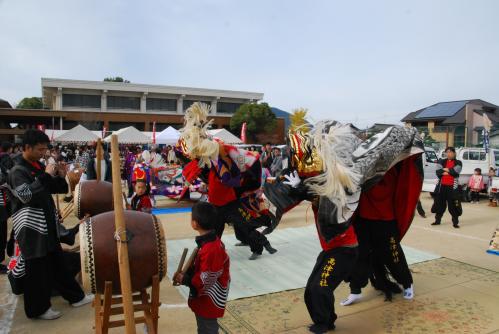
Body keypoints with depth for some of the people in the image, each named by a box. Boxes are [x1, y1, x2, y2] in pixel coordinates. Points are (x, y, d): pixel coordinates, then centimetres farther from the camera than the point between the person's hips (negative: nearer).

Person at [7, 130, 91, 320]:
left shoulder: (39, 167, 9)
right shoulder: (17, 171, -13)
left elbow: (59, 190, 15)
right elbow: (26, 195, -28)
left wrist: (60, 177, -4)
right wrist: (46, 176, -26)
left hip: (48, 224, 8)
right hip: (31, 228, -8)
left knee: (57, 263, 16)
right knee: (37, 269, 3)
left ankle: (75, 297, 26)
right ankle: (38, 308, 19)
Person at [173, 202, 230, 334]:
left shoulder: (210, 249, -33)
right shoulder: (213, 240, -3)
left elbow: (206, 280, -27)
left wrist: (184, 279, -16)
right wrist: (187, 273, -2)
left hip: (208, 300, -9)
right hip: (206, 298, 9)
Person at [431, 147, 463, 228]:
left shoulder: (458, 163, 3)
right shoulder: (442, 161, 9)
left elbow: (455, 172, -16)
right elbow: (438, 172, -6)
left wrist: (445, 169, -6)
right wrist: (450, 171, -14)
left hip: (452, 187, -3)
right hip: (442, 186, 3)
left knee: (453, 205, -1)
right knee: (439, 203, 10)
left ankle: (455, 222, 9)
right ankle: (437, 220, 22)